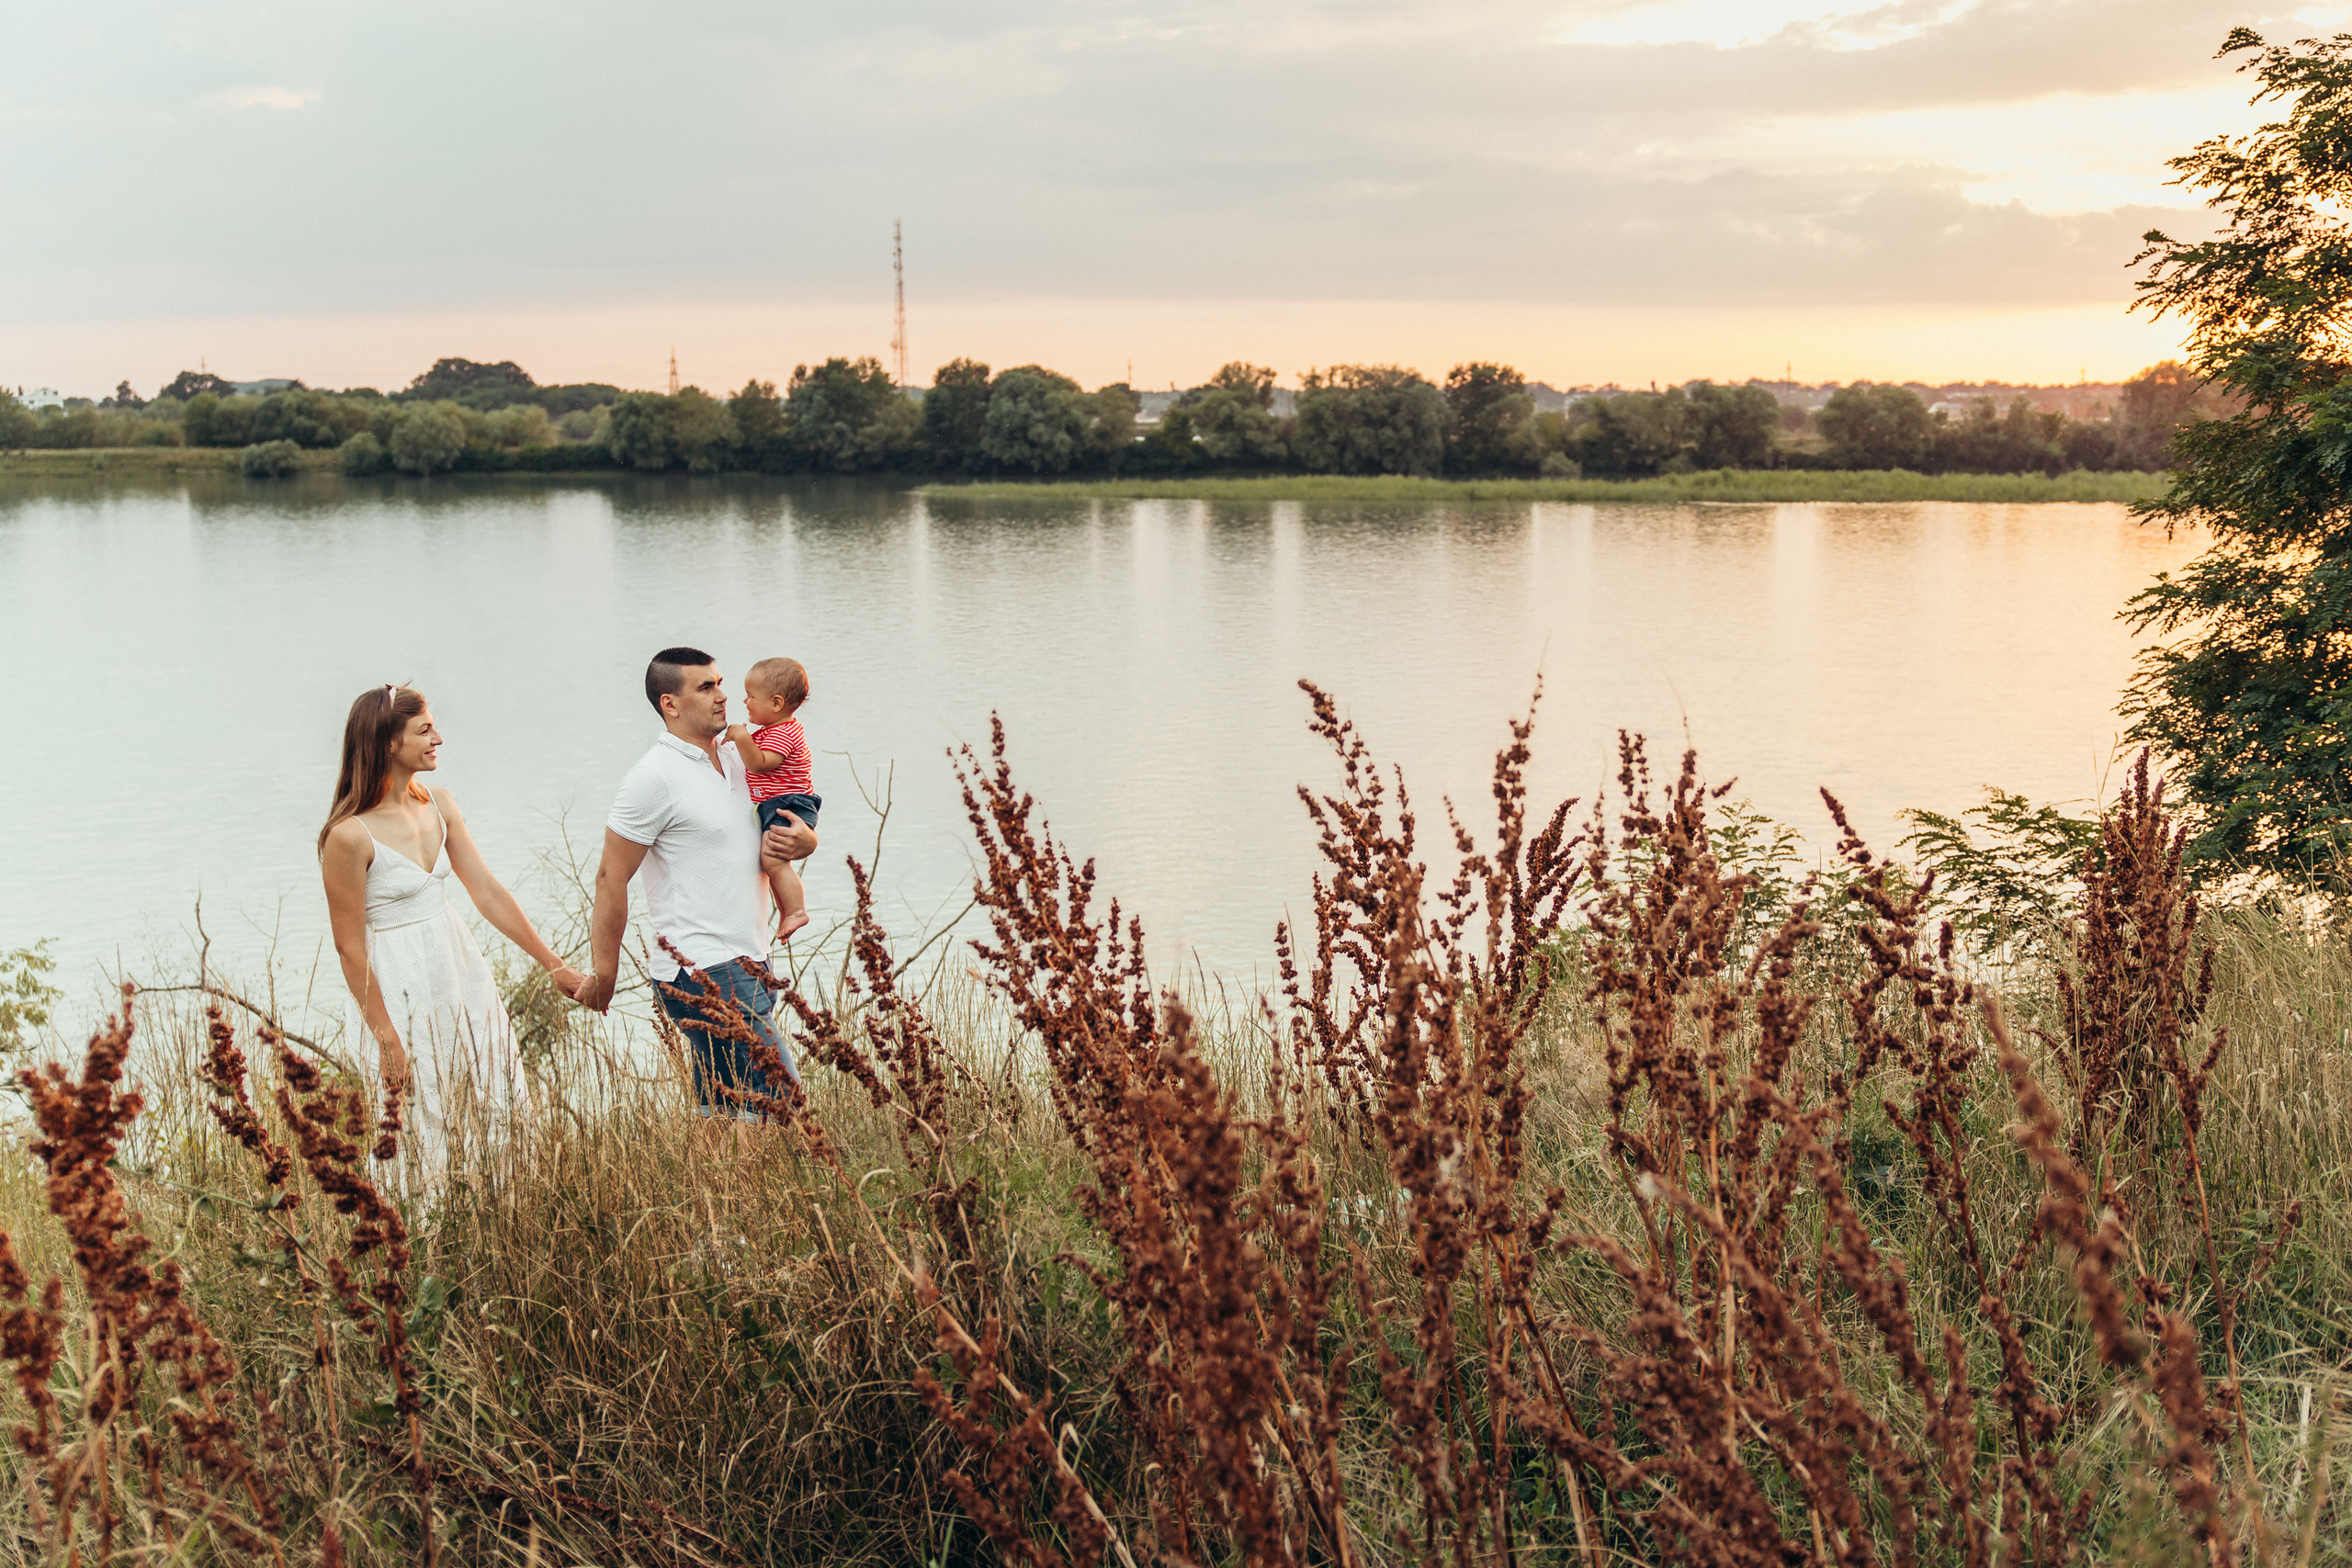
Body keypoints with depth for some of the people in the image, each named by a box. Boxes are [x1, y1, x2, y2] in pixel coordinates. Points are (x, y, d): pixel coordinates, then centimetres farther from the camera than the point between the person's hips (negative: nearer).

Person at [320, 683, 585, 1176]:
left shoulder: (438, 806, 2)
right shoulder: (349, 836, -19)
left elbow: (488, 893, 5)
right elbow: (349, 946, -15)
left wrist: (554, 965, 4)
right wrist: (387, 1041, -13)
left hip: (461, 975, 7)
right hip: (397, 992, -7)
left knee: (492, 1118, 12)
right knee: (424, 1140, 3)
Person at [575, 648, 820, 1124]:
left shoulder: (736, 760, 13)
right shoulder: (654, 778, -11)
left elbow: (792, 820, 24)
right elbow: (611, 879, -10)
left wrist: (805, 840, -1)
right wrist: (603, 976, -10)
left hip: (747, 965, 8)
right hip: (702, 972, -8)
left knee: (719, 1110, 11)